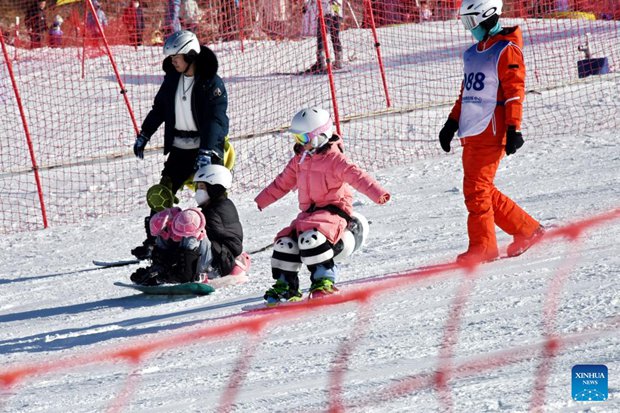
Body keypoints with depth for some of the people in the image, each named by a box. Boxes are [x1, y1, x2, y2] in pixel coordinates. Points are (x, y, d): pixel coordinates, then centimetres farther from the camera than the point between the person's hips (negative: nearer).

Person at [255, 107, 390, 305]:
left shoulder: (335, 159, -11)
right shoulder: (299, 161, 14)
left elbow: (357, 176, -23)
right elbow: (283, 183, 24)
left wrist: (377, 193, -37)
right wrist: (262, 200, 28)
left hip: (333, 211, -8)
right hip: (309, 213, 8)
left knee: (311, 238, -32)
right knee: (285, 242, -5)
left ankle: (325, 280, -21)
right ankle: (285, 286, 5)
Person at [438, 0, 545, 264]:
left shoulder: (506, 50, -7)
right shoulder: (473, 53, 20)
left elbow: (515, 91, -12)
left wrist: (513, 129, -17)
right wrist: (452, 123, 22)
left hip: (492, 131, -9)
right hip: (472, 133, 9)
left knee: (476, 188, -11)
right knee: (483, 191, 9)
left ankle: (483, 247, -5)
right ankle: (527, 229, 19)